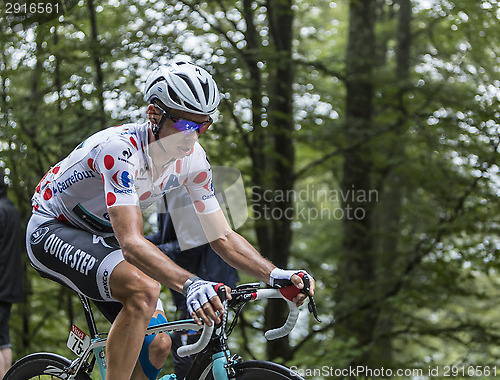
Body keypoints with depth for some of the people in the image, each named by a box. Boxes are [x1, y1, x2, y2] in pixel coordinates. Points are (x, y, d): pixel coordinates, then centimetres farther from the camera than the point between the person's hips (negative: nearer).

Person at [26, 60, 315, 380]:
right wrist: (189, 284, -57)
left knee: (157, 346, -5)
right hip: (52, 232, -7)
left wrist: (274, 274, -25)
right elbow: (131, 242, -43)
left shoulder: (193, 159, -12)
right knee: (144, 290, -33)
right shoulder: (121, 148, -34)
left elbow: (222, 237, -8)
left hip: (101, 238, 7)